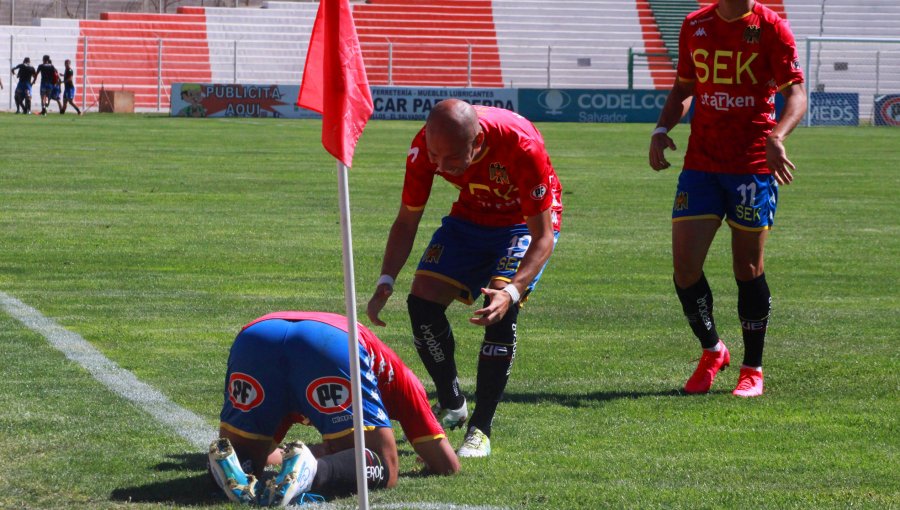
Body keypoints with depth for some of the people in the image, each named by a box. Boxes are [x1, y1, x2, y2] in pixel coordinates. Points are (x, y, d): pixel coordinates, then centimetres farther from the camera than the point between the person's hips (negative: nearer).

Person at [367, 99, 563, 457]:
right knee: (422, 300, -11)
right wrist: (385, 284, -24)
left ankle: (480, 430, -15)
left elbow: (543, 236, -30)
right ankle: (450, 404, 13)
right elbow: (407, 221, -11)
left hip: (525, 222, -4)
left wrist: (511, 291, -45)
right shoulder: (425, 147, -25)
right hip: (470, 217, 4)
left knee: (501, 309, -26)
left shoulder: (522, 146, -38)